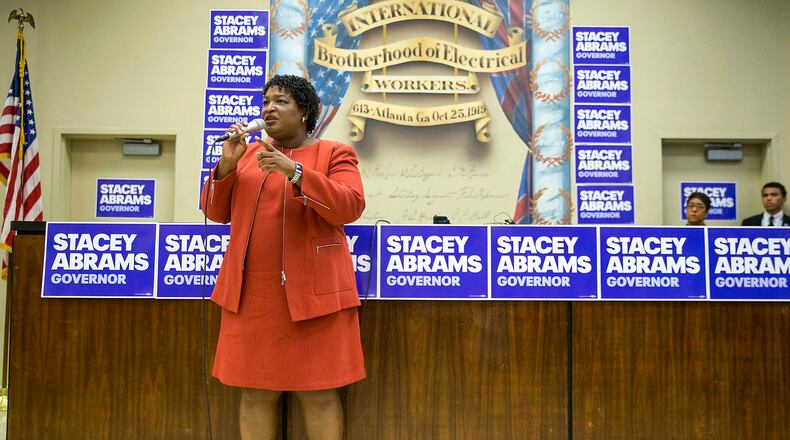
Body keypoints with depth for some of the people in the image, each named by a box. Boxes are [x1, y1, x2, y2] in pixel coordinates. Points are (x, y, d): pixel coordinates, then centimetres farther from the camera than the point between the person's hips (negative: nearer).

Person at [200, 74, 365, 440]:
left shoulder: (334, 153, 3)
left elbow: (350, 207, -12)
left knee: (318, 394, 1)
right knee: (255, 392, 7)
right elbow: (216, 212, 14)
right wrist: (227, 163, -2)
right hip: (251, 292, 4)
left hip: (311, 292, -4)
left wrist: (295, 171, -21)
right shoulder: (249, 153, 16)